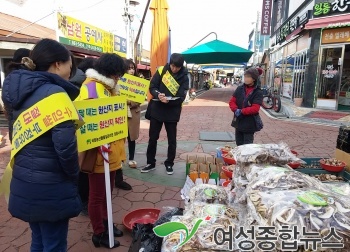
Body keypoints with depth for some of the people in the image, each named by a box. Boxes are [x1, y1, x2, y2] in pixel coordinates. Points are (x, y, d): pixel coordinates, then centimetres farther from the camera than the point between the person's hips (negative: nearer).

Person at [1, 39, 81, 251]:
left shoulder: (21, 91, 7)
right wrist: (74, 174, -9)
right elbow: (65, 145, -24)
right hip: (50, 186, -8)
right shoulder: (54, 93, -19)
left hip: (24, 181, 8)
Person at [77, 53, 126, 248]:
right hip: (100, 151, -9)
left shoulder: (109, 87, 13)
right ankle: (99, 233, 24)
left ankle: (105, 223, 39)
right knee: (97, 195, 8)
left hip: (112, 150, 9)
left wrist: (119, 145, 21)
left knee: (107, 191, 22)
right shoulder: (91, 87, -17)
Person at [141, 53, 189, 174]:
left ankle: (169, 163, 25)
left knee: (172, 139, 9)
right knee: (152, 138, 9)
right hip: (157, 109, 1)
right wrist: (158, 95, -24)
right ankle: (150, 163, 23)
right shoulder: (161, 70, -3)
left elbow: (181, 97, -13)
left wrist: (168, 100, -30)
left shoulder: (184, 77, -5)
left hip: (172, 112, -1)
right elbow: (152, 87, -4)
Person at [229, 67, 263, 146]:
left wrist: (241, 111, -20)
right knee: (239, 144, 17)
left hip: (249, 124, -5)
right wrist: (236, 110, -15)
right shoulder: (240, 88, 3)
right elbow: (232, 102, 3)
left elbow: (255, 108, -17)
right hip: (238, 122, 5)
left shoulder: (258, 92, -10)